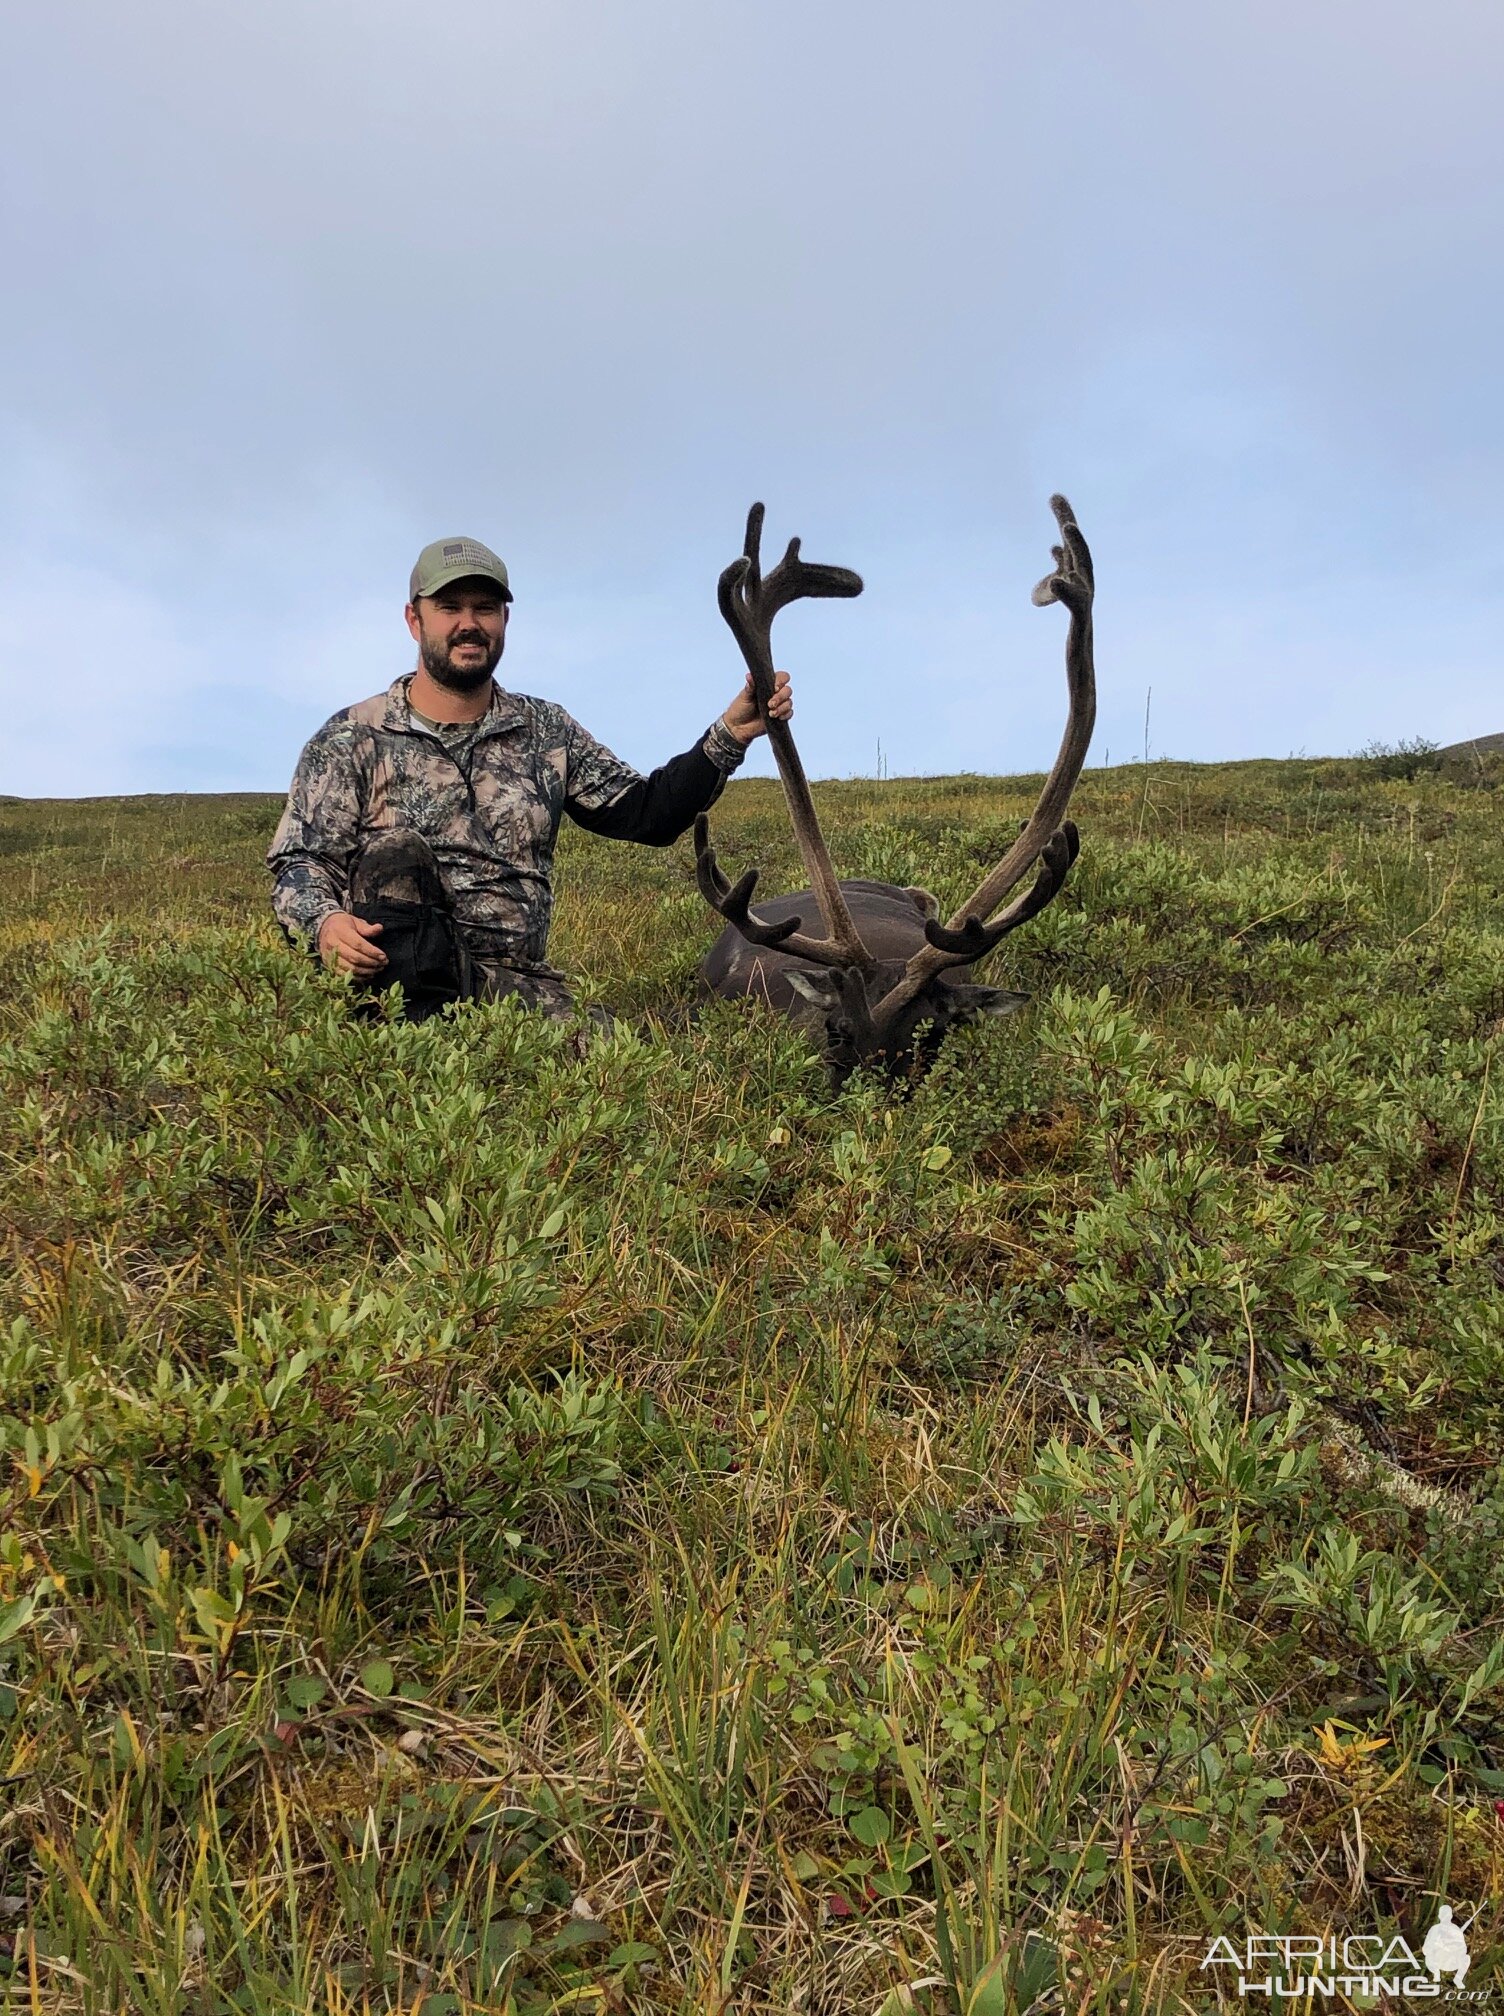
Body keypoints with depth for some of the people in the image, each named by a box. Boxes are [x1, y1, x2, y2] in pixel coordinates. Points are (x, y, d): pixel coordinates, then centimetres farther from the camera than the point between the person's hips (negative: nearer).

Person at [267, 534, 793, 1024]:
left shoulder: (547, 731, 15)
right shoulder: (352, 739, 6)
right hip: (401, 975, -1)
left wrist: (729, 735, 2)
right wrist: (325, 922, -22)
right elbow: (301, 864, 1)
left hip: (524, 987, 1)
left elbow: (644, 812, 13)